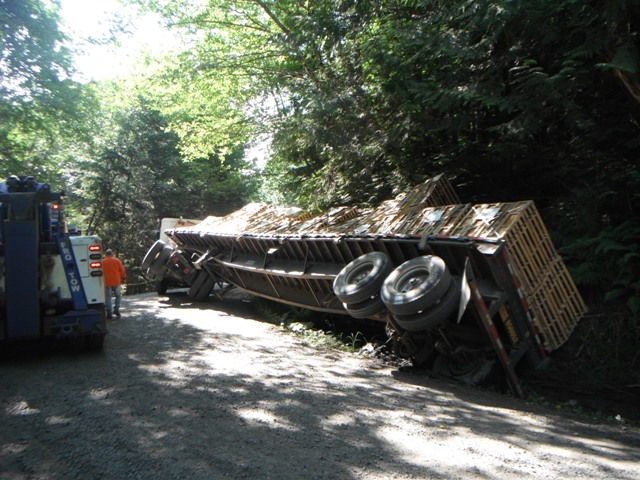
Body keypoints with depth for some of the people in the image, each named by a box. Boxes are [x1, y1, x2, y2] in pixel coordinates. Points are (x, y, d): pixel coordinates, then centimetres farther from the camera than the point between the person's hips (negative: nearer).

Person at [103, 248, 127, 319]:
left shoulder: (103, 262, 1)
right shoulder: (117, 260, -1)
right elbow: (122, 271, 0)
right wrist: (124, 279, 11)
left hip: (107, 282, 1)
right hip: (116, 281, -1)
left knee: (108, 298, 5)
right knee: (118, 296, 14)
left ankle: (109, 313, 3)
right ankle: (116, 310, 4)